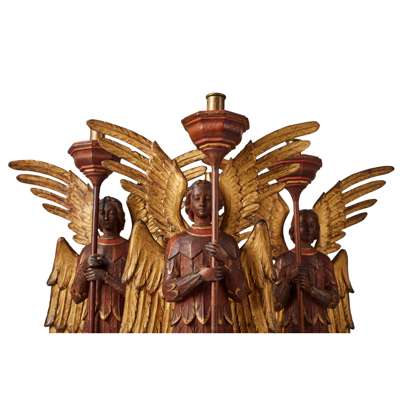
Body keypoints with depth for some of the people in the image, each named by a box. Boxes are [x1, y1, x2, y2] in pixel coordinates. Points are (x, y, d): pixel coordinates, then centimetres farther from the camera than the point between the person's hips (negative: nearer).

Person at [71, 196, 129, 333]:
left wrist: (105, 276, -14)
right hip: (95, 322, 2)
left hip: (122, 323, -2)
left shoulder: (130, 249, 0)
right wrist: (85, 268, -8)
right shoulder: (89, 250, 9)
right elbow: (76, 296, 7)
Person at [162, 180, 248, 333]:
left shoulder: (228, 242, 6)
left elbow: (240, 293, 3)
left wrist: (226, 260, -11)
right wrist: (200, 276, -14)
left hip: (220, 324, 1)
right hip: (186, 324, 0)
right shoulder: (178, 242, 5)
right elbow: (168, 291, -1)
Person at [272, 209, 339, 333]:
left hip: (319, 328, 2)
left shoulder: (324, 261, 5)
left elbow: (334, 300, -1)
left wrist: (310, 289, -20)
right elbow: (276, 304, -6)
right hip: (293, 328, -2)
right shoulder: (283, 261, -1)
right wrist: (289, 280, -24)